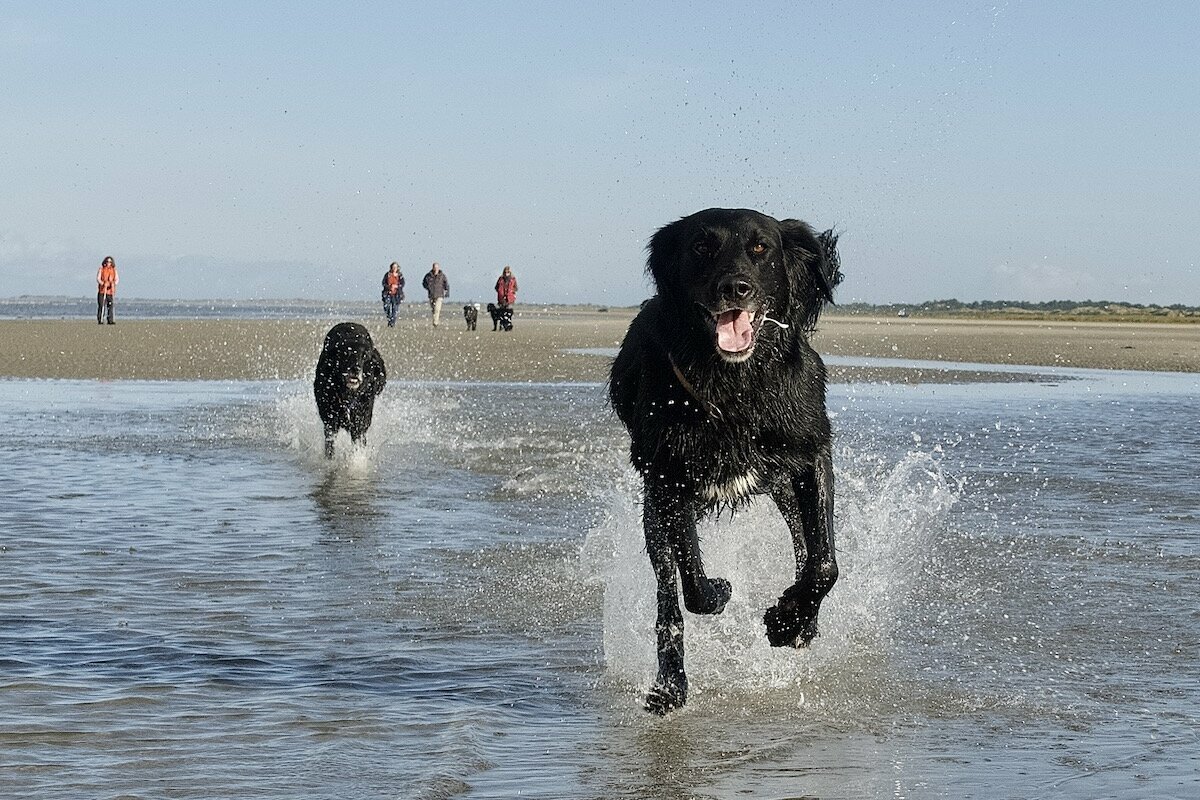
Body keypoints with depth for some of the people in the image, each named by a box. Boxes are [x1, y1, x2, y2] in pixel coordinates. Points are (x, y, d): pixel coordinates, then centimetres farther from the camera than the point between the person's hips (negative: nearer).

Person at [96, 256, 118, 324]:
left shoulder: (114, 270, 10)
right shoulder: (101, 269, 2)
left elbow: (116, 279, 5)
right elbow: (98, 278, -5)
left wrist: (114, 284, -18)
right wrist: (103, 283, -24)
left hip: (110, 291, 3)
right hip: (102, 290, -3)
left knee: (110, 306, -1)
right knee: (101, 306, -7)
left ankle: (110, 321, 2)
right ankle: (100, 320, -5)